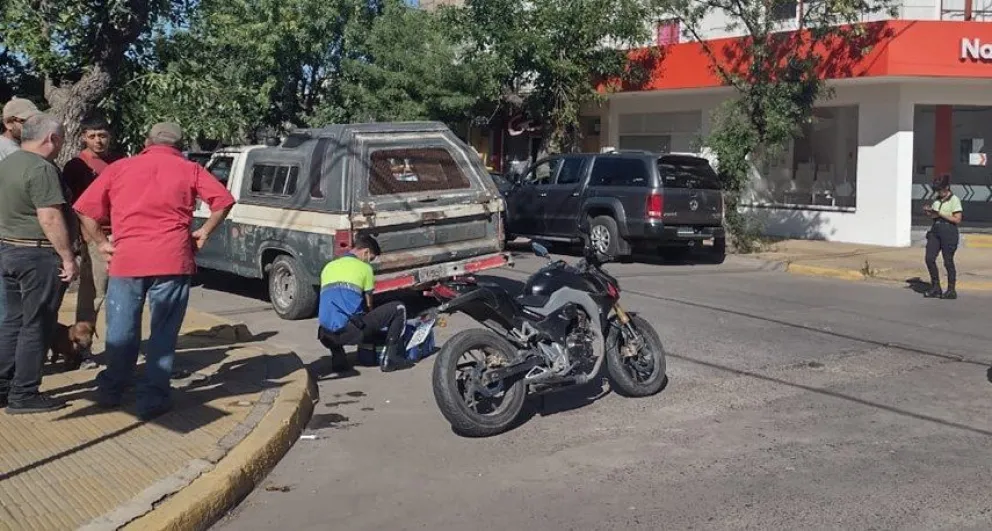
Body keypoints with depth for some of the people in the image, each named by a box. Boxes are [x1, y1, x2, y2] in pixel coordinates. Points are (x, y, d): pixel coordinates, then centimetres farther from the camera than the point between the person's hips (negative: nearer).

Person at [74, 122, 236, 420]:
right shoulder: (189, 170, 11)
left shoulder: (119, 168, 14)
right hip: (172, 261, -1)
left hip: (126, 260, 2)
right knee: (164, 331, 5)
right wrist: (204, 233, 8)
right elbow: (223, 201, -1)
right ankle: (153, 398, 4)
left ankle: (111, 390, 26)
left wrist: (101, 243, 15)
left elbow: (85, 210, 9)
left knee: (121, 329, 14)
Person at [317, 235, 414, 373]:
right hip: (351, 331, -6)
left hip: (327, 335, 6)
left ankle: (337, 357, 18)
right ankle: (390, 359, 6)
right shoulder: (364, 267, 6)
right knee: (398, 309, 8)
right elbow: (368, 305, 14)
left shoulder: (328, 267, 22)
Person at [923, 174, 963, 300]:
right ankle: (936, 288, 9)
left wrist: (940, 214, -17)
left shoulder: (954, 200, -7)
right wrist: (928, 213, 1)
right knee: (929, 258, -2)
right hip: (935, 230, 7)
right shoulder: (937, 200, 14)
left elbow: (957, 219, -12)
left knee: (948, 261, -1)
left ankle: (951, 290, 11)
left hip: (949, 231, -7)